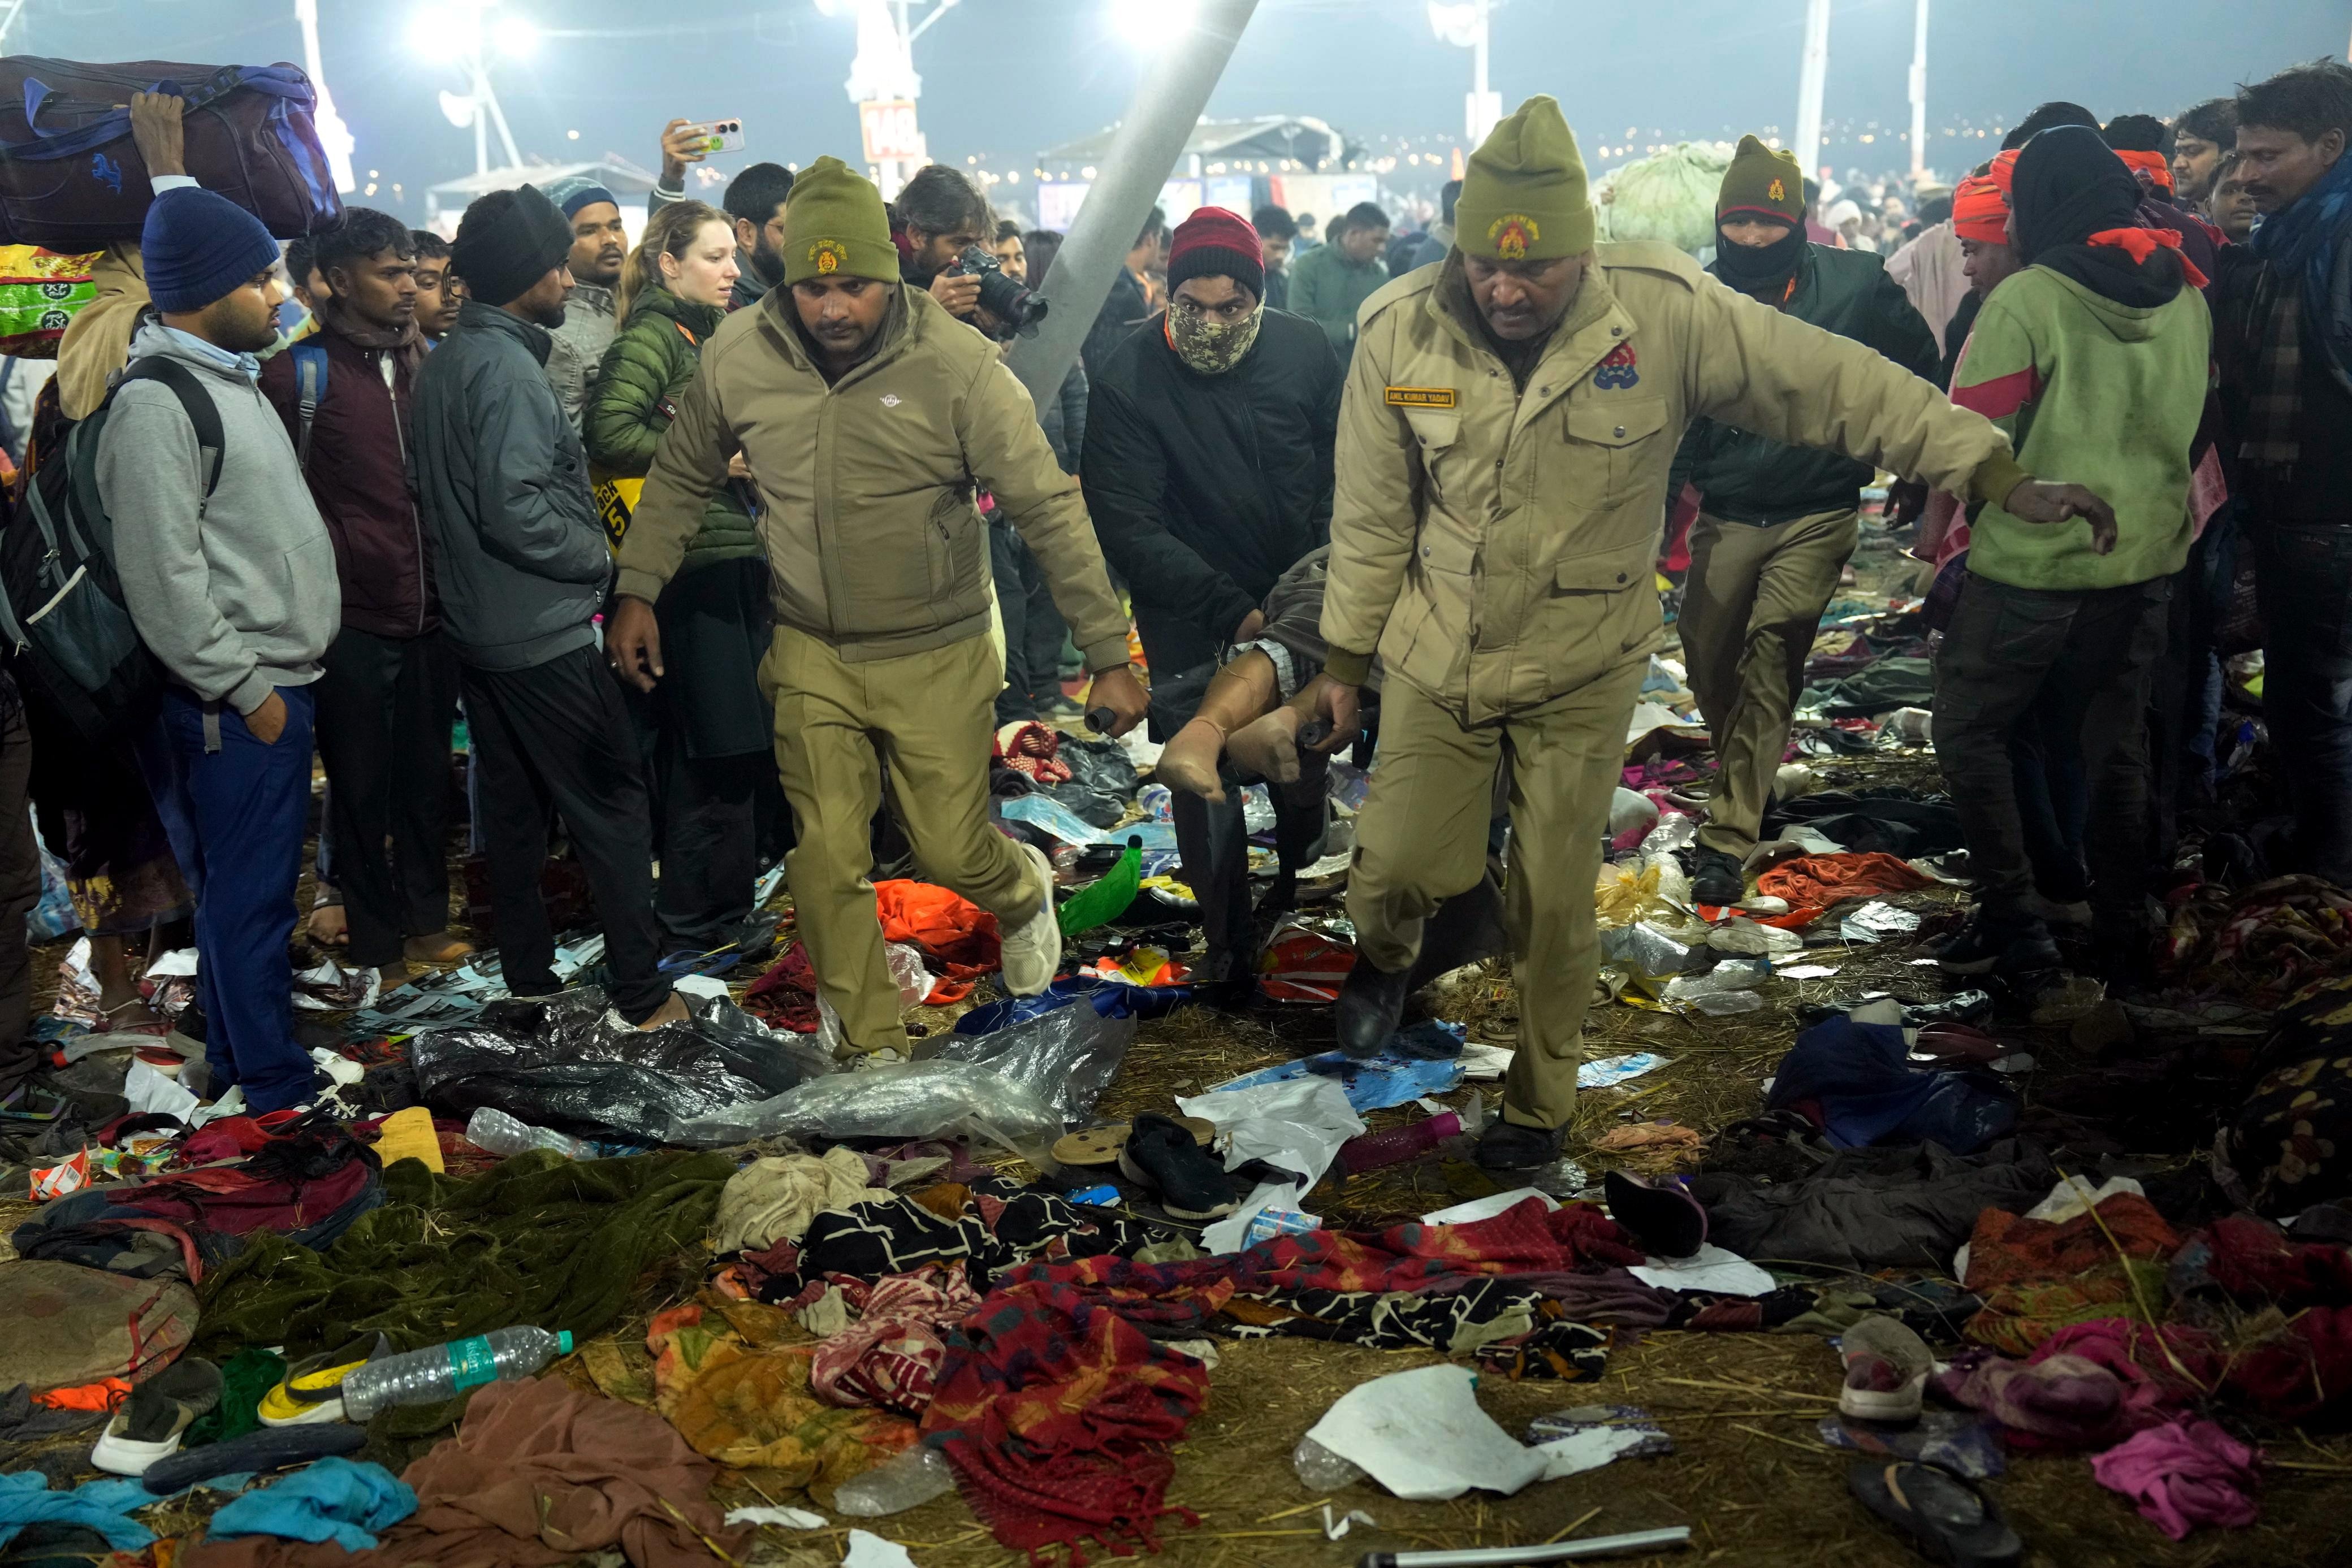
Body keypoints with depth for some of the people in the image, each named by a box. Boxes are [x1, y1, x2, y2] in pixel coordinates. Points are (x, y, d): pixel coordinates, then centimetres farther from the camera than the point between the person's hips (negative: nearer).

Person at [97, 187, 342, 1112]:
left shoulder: (228, 381, 14)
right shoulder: (155, 406, -17)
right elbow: (165, 580, -21)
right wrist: (246, 689, -16)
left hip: (275, 683, 9)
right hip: (238, 701, -9)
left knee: (243, 888, 17)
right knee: (250, 896, 0)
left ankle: (235, 1055, 29)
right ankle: (276, 1089, 9)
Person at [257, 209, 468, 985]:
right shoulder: (301, 374, -7)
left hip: (431, 611, 4)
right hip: (351, 621, -4)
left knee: (427, 774, 14)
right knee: (362, 785, 7)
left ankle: (427, 919, 28)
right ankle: (377, 944, 18)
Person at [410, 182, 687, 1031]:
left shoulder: (442, 363, 11)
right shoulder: (509, 368, -19)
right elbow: (516, 511, -25)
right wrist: (607, 556, -13)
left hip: (475, 626, 10)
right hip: (542, 633, -10)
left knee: (511, 802, 16)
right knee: (612, 802, -2)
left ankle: (528, 975, 25)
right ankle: (641, 991, 2)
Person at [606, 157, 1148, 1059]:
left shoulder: (957, 364, -17)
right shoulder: (736, 357, -7)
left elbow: (1049, 509, -15)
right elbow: (680, 479, 11)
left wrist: (1109, 656, -17)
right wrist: (637, 590, 7)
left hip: (938, 655, -2)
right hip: (811, 654, 3)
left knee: (951, 852, 4)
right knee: (828, 864, 2)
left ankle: (1021, 893, 42)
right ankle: (872, 1048, 21)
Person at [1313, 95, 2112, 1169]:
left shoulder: (1670, 316, -19)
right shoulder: (1401, 334, -13)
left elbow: (1845, 388, -13)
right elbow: (1371, 517, -2)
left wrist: (2000, 475, -13)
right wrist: (1344, 660, 4)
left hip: (1583, 674, -1)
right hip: (1436, 660, 1)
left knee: (1555, 906, 6)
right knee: (1401, 865, 2)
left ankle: (1539, 1100, 31)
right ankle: (1386, 956, 42)